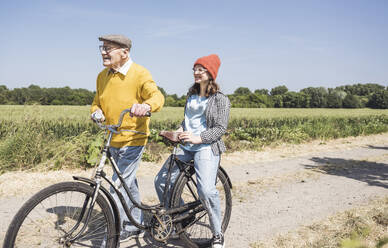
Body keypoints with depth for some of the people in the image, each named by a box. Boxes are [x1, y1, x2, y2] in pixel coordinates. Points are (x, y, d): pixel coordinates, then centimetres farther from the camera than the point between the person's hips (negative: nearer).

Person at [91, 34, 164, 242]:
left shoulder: (139, 74, -11)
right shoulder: (102, 76, 9)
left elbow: (157, 95, -21)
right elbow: (97, 102, 18)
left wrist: (146, 105, -43)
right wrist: (96, 112, -5)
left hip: (133, 140, -7)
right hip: (113, 140, 7)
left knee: (118, 187, -10)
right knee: (128, 184, 18)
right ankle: (135, 226, 33)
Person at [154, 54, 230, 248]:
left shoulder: (220, 99, -3)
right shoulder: (191, 95, 17)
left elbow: (220, 128, -9)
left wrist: (198, 138, -21)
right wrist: (179, 132, 6)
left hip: (206, 147, -7)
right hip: (185, 146, 7)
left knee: (206, 190, -25)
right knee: (161, 181, 0)